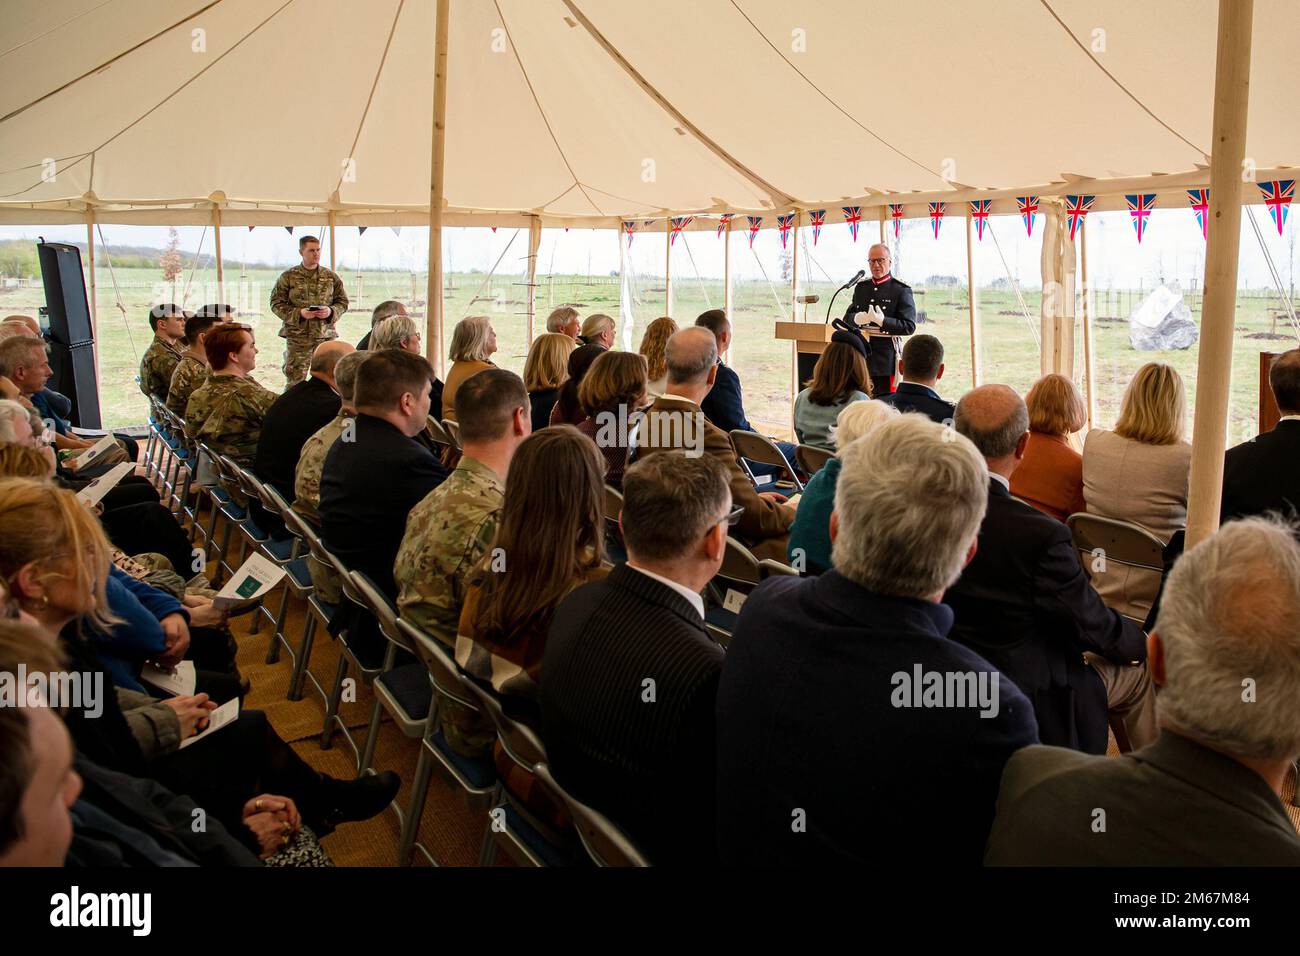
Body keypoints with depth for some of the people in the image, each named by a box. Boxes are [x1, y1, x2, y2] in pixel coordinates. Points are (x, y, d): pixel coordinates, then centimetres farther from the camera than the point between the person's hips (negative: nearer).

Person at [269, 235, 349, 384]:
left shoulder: (331, 277, 8)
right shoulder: (288, 276, 1)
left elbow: (343, 302, 12)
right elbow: (276, 304, -1)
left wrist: (331, 311, -9)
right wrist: (299, 313, -15)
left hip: (326, 334, 2)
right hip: (297, 336, -2)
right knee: (295, 379, -1)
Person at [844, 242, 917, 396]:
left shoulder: (902, 290, -3)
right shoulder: (861, 287, 15)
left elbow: (909, 326, -10)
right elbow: (847, 316, 15)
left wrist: (883, 321, -24)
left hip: (886, 359, -5)